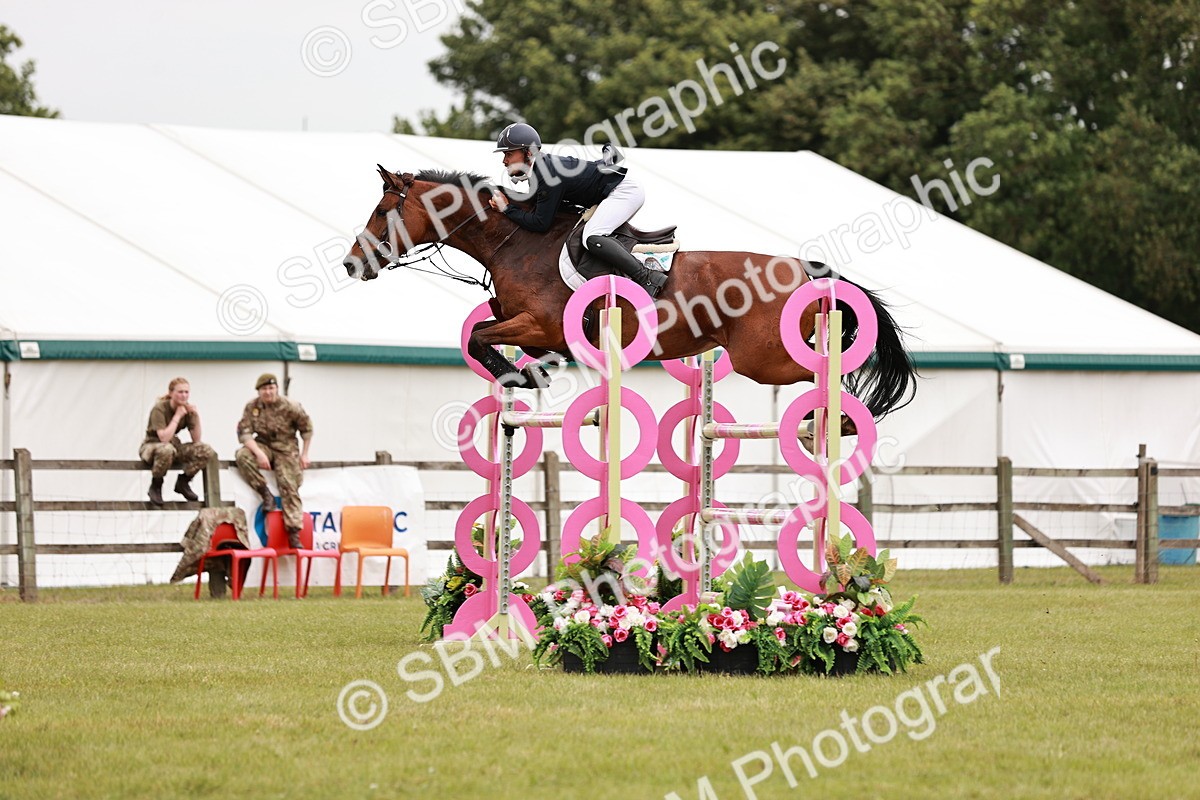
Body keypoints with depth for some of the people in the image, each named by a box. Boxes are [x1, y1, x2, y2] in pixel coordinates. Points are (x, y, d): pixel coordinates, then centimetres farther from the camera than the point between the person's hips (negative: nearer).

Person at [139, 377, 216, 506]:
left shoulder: (187, 409, -3)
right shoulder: (160, 409, -20)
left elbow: (196, 440, -7)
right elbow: (164, 438, -32)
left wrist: (196, 416, -18)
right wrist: (178, 416, -28)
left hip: (174, 446, 6)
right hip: (151, 446, -6)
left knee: (206, 451, -17)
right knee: (167, 450, -43)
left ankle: (183, 482, 2)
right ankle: (155, 486, -16)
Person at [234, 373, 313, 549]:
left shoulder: (290, 407, -9)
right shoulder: (252, 407, -6)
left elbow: (307, 429, 3)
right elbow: (243, 433, -13)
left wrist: (304, 454, 0)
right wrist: (259, 453, -27)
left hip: (285, 449, -2)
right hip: (263, 446, 2)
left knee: (289, 486, -16)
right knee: (242, 455, -28)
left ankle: (294, 532, -15)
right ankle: (265, 494, -17)